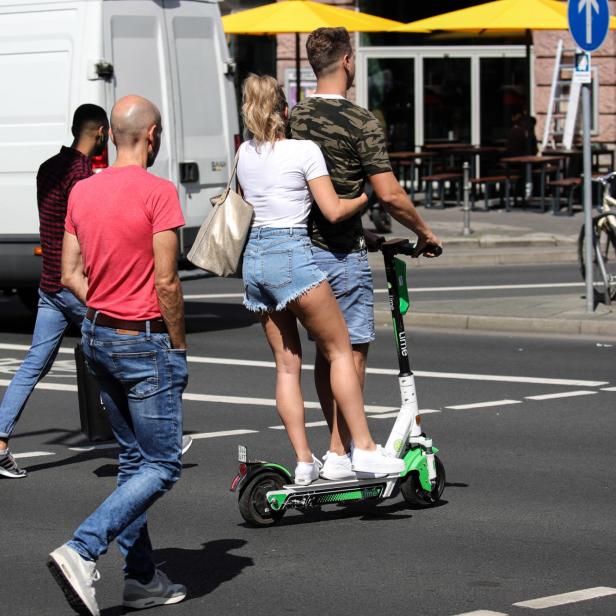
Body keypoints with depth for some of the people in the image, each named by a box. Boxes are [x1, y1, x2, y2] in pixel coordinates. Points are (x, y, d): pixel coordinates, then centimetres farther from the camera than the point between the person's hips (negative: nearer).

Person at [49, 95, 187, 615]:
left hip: (98, 337, 8)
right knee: (162, 466, -2)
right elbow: (166, 283, -17)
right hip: (145, 342, -8)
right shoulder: (158, 193, -15)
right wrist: (179, 344, -7)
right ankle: (81, 552, -16)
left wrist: (106, 312, 13)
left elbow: (71, 275, 7)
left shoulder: (82, 192, 6)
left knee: (134, 460, 16)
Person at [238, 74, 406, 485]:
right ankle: (364, 448, -6)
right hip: (292, 254, -6)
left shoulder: (245, 154, 13)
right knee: (340, 350, 0)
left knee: (287, 363, 9)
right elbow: (334, 211, -7)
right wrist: (367, 196, 9)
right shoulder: (304, 150, -5)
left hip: (254, 257, 7)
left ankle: (304, 462, 6)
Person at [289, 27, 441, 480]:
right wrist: (425, 232, -2)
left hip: (303, 250, 7)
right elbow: (389, 195, -17)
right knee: (353, 349, -1)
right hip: (343, 252, -7)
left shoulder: (294, 118, 5)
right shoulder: (361, 123, -14)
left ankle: (339, 443, 24)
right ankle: (341, 454, -4)